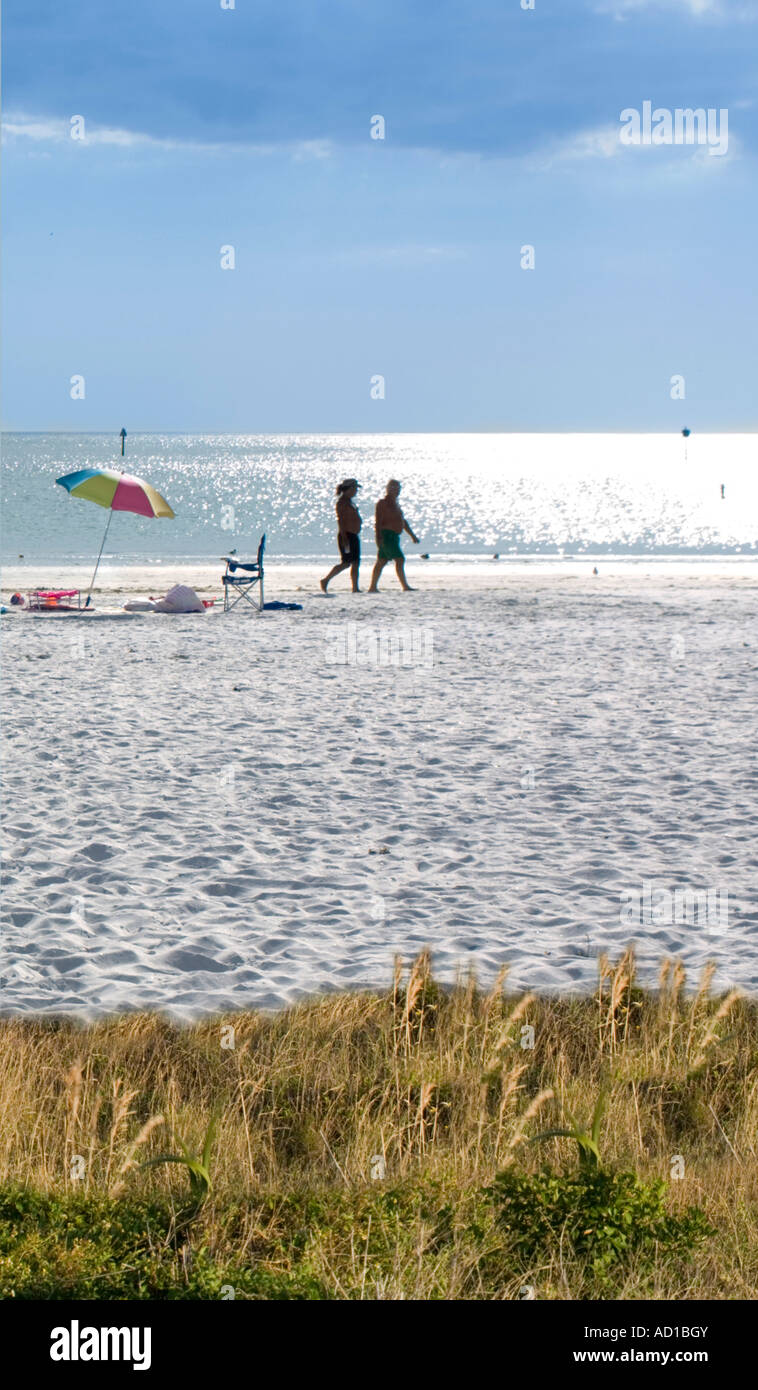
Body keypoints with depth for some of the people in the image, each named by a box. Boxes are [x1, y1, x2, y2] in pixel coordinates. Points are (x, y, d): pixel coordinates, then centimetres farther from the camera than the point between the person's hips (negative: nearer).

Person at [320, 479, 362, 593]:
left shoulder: (349, 500, 18)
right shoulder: (342, 501, -11)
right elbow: (340, 520, -18)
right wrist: (344, 538, -24)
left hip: (353, 536, 10)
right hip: (346, 535, -10)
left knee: (356, 563, 4)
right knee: (346, 563, -11)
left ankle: (355, 588, 4)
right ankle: (325, 581, -4)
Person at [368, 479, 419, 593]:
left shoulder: (395, 502, 20)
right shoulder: (383, 502, -9)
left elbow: (403, 521, 25)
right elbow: (378, 521, -17)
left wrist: (412, 535, 23)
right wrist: (378, 537, -26)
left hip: (394, 536, 10)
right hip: (386, 535, -10)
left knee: (381, 562, 9)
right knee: (400, 559, -14)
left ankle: (373, 587, 11)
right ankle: (405, 587, -15)